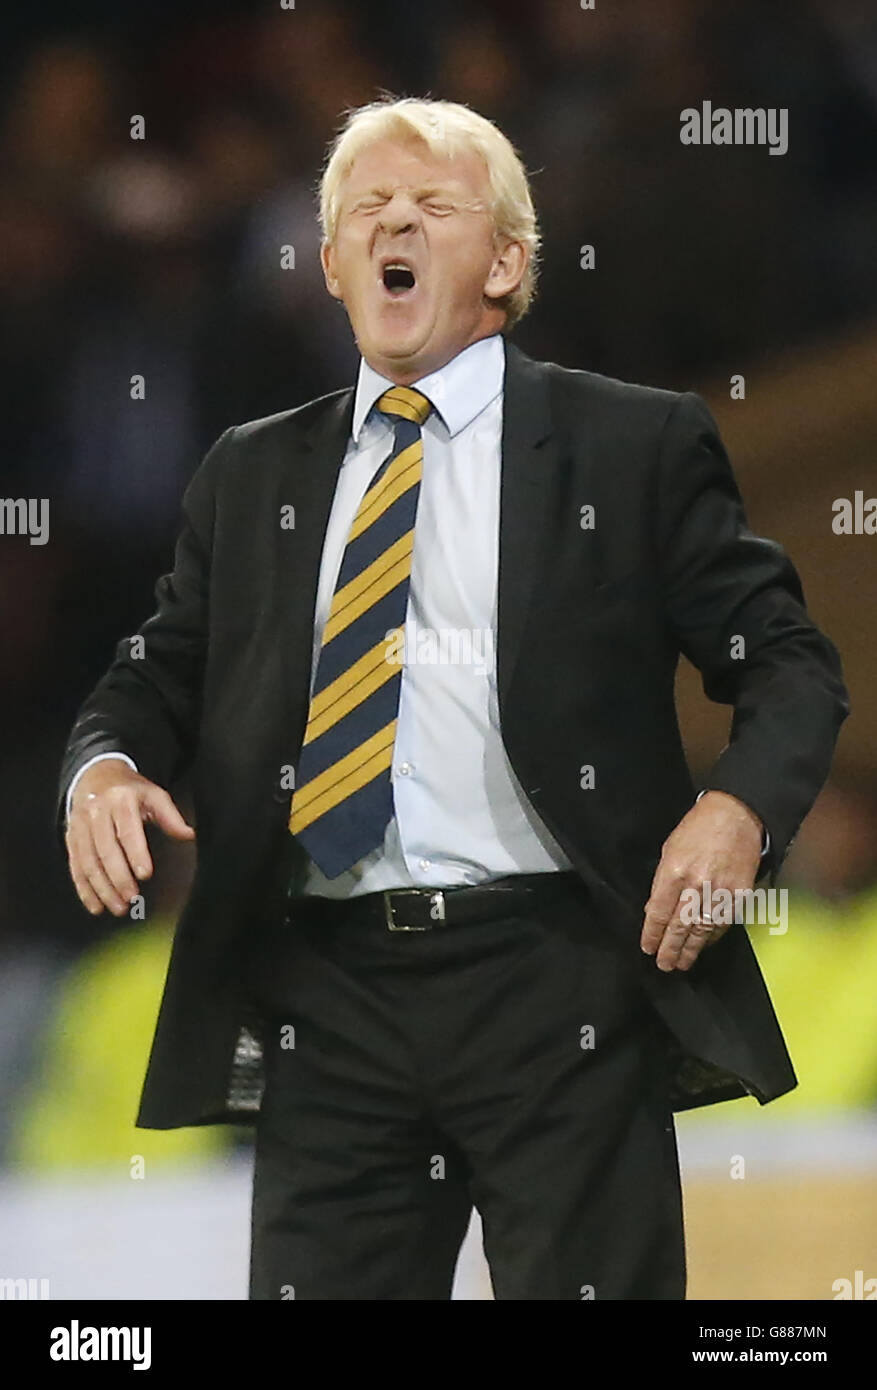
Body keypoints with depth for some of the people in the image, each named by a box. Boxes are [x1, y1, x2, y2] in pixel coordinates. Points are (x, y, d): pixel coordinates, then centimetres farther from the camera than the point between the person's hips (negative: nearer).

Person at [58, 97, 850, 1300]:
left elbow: (789, 664, 7)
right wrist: (106, 764, -5)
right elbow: (157, 678, 18)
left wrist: (741, 805, -13)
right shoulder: (252, 478, 19)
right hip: (324, 997, 3)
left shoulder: (637, 447, 8)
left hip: (562, 987, -3)